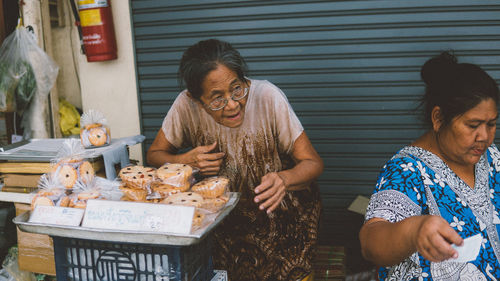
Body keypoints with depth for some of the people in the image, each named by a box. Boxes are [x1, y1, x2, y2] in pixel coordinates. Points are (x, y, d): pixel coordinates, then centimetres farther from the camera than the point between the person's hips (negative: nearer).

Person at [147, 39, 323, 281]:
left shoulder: (268, 96, -20)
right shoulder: (186, 106, -15)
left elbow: (312, 162, -15)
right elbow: (155, 154, 1)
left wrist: (284, 179, -37)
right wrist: (186, 160, -20)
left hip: (273, 205, -1)